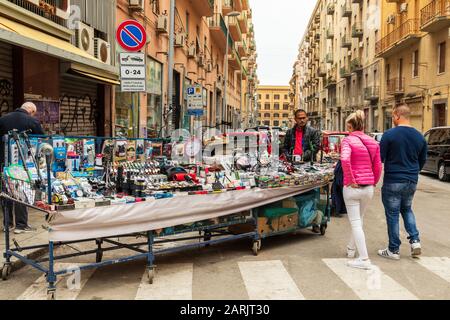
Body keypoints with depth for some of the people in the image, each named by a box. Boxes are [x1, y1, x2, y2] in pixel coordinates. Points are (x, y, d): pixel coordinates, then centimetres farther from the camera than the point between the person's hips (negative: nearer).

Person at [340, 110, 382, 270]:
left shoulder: (348, 140, -9)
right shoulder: (373, 143, 6)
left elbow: (344, 159, -27)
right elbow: (378, 167, 9)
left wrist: (350, 179, -17)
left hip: (353, 187, -5)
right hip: (369, 188, 5)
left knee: (355, 223, 2)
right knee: (358, 220, 22)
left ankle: (364, 259, 1)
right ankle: (351, 249, 39)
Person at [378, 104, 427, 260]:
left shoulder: (389, 134, -14)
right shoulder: (419, 137, 4)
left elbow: (379, 158, -12)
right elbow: (423, 160, 13)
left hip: (393, 181, -5)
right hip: (412, 182, 6)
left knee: (392, 215, 4)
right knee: (406, 209, 25)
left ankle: (394, 250, 12)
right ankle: (415, 240, 12)